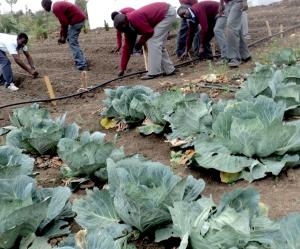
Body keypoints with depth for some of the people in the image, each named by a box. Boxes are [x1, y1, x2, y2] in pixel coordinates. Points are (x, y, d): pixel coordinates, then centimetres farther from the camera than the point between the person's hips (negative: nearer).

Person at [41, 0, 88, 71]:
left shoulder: (56, 8, -14)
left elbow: (65, 22, -16)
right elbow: (64, 22, 22)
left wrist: (63, 36, -1)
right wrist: (62, 36, 21)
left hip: (77, 20, -10)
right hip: (80, 17, 10)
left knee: (73, 43, -6)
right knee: (71, 39, 20)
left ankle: (82, 66, -9)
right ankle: (82, 61, 23)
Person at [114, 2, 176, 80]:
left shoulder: (134, 18, -25)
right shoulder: (129, 27, 4)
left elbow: (149, 32, -24)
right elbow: (127, 47, 6)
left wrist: (139, 43, -6)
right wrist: (122, 69, 7)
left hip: (168, 13, -9)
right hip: (165, 13, 9)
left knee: (153, 42, -13)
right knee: (159, 43, 12)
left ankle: (153, 72, -12)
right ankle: (169, 69, 20)